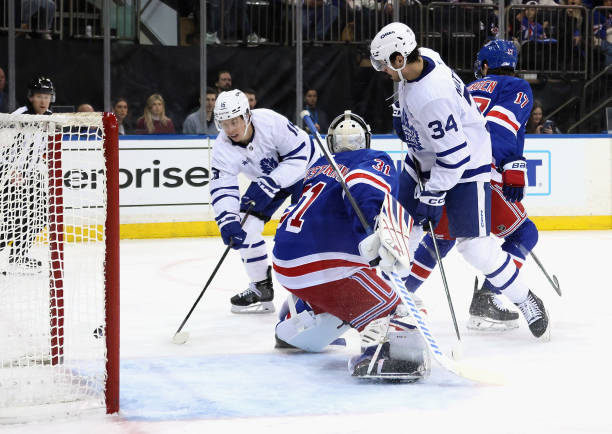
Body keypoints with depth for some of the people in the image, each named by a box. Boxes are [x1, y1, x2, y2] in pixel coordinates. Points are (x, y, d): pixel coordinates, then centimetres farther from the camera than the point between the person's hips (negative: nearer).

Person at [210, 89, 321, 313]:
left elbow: (298, 155, -29)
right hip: (266, 179, 5)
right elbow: (222, 190, -25)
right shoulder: (222, 149, -21)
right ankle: (261, 288, 8)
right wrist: (228, 222, -42)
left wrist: (268, 185, -36)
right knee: (245, 227, -7)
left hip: (305, 168, -5)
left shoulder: (270, 122, -34)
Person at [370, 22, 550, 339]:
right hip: (424, 157, 9)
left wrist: (432, 196, -24)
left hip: (464, 163, -9)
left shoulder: (433, 96, -36)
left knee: (475, 246, -11)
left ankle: (526, 302, 7)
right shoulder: (421, 58, -9)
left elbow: (454, 153, -32)